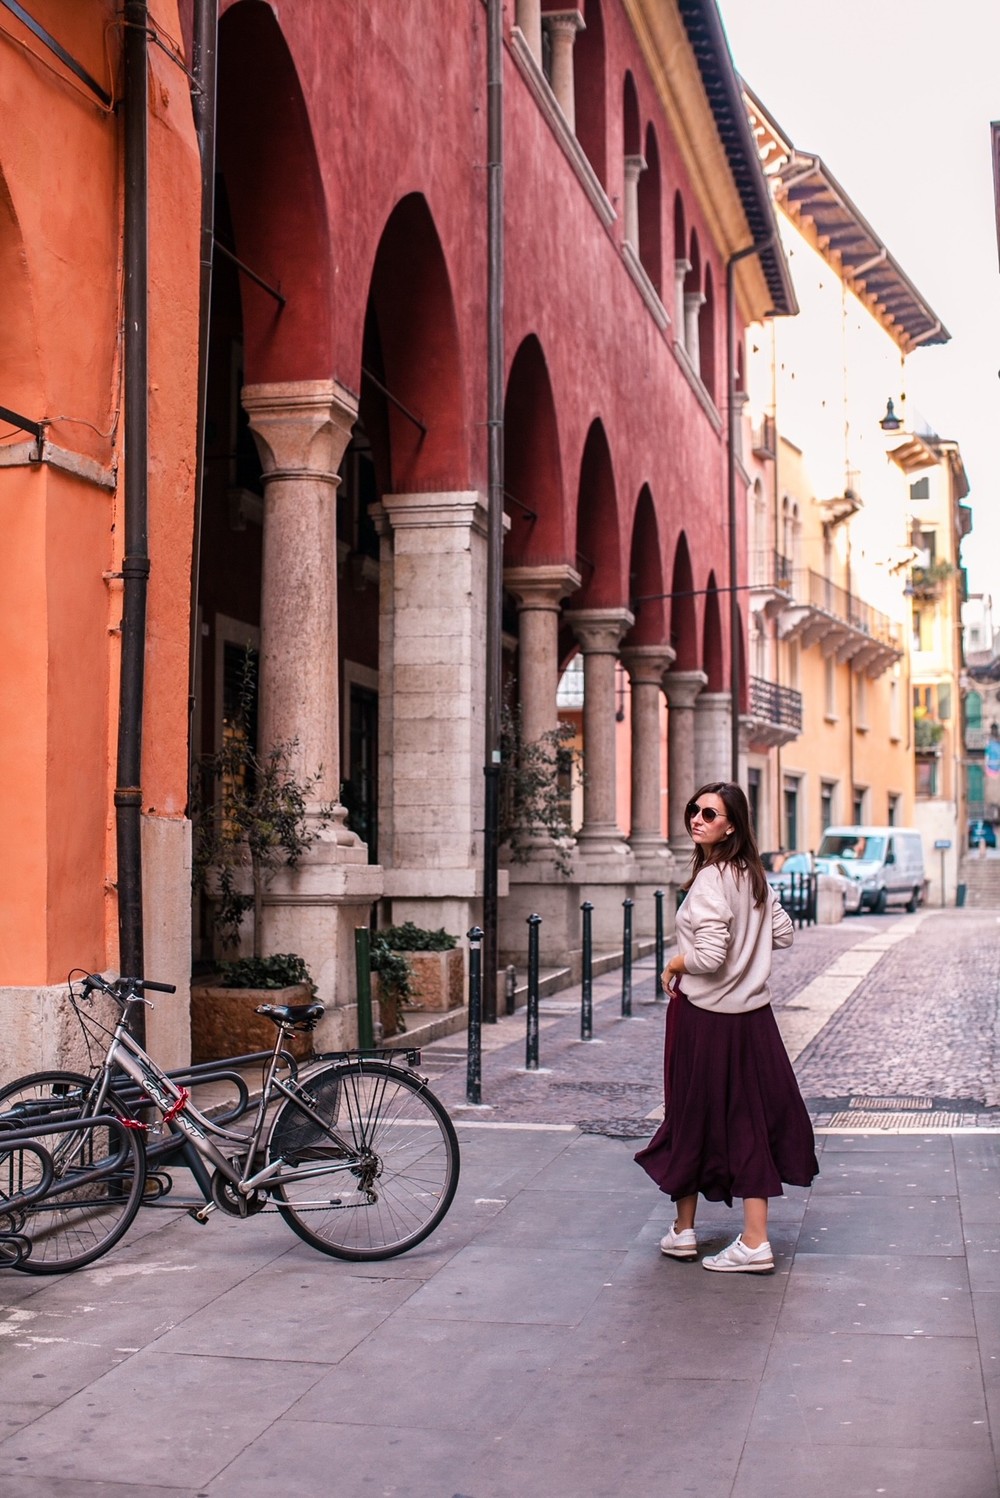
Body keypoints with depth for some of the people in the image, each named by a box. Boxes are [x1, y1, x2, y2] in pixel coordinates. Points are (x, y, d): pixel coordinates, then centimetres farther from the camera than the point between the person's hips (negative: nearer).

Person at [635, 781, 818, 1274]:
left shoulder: (710, 879, -19)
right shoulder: (752, 874, 6)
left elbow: (710, 956, -25)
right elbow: (782, 934, 14)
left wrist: (675, 964, -7)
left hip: (705, 1016, -7)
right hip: (751, 1014, 7)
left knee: (693, 1118, 8)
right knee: (750, 1122, 8)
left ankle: (683, 1230, 23)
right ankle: (755, 1242, 9)